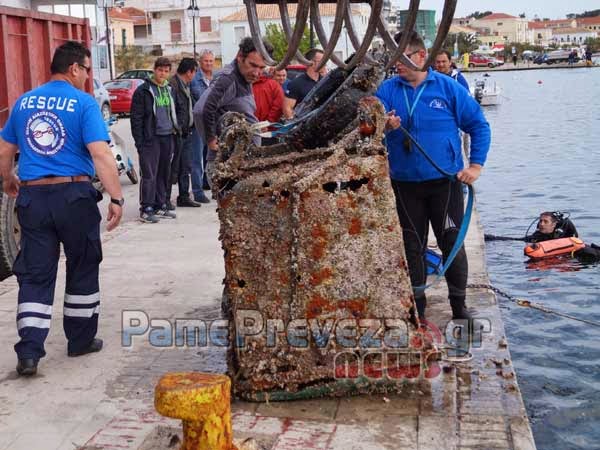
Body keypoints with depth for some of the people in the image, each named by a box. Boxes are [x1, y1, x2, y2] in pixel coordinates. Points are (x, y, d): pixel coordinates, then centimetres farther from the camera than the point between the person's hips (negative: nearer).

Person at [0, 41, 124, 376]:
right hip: (74, 196, -4)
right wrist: (117, 198, -15)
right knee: (82, 270, 14)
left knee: (35, 275, 6)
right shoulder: (84, 103, -7)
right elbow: (101, 154, -18)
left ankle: (29, 352, -1)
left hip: (32, 197, 4)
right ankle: (81, 340, 24)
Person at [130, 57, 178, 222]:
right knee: (149, 175, -6)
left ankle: (160, 206, 19)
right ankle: (146, 209, 0)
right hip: (151, 138, -6)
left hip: (168, 137, 7)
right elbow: (136, 118, -8)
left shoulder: (169, 89, 15)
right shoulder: (143, 91, -5)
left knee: (164, 174, 10)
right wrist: (139, 142, -13)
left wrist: (176, 130, 14)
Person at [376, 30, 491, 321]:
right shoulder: (387, 89, 1)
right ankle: (417, 306, 23)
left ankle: (459, 306, 18)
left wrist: (476, 165, -4)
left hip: (445, 181, -1)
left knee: (452, 243, 4)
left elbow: (478, 125, 2)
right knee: (413, 245, 10)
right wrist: (384, 126, -31)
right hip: (404, 183, 2)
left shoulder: (447, 87, -3)